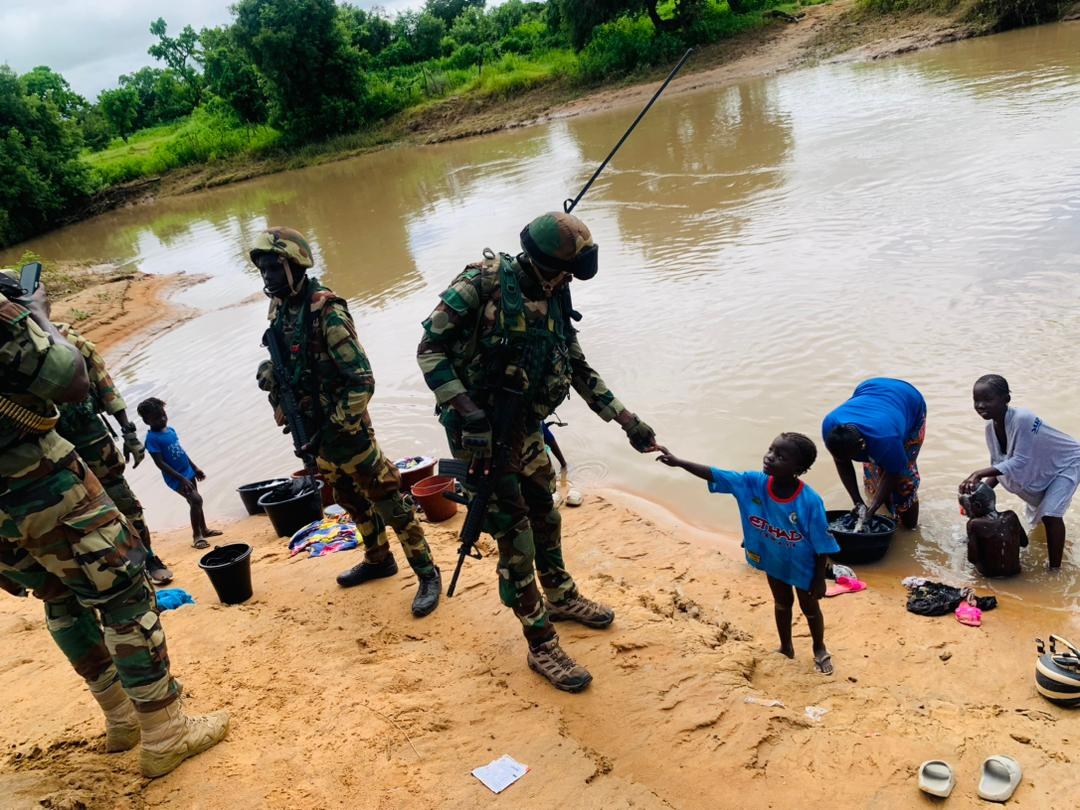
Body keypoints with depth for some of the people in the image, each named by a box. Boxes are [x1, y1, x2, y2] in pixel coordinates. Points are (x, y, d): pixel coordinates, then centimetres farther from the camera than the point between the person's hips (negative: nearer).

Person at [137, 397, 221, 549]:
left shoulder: (171, 430, 4)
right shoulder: (152, 438, -20)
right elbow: (160, 463, -23)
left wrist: (195, 468, 18)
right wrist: (181, 478, -26)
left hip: (188, 472, 8)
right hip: (176, 478, -8)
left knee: (196, 501, 18)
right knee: (196, 500, -17)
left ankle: (204, 530, 34)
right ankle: (197, 535, -5)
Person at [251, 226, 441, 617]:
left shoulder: (325, 312, -22)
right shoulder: (279, 309, 3)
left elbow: (362, 380, -23)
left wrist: (336, 427, -22)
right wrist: (269, 374, 0)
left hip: (345, 426, -8)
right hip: (312, 427, 9)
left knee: (387, 500, -1)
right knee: (350, 498, 22)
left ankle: (427, 575, 10)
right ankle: (378, 560, 41)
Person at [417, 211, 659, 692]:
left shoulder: (554, 301, 2)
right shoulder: (482, 286, -19)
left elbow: (581, 369, 11)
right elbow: (430, 350, -20)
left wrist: (625, 421, 7)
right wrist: (468, 412, -28)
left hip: (525, 431, 7)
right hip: (480, 436, -7)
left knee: (545, 517, 23)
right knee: (516, 540, -1)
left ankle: (560, 598, 47)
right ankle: (542, 646, 15)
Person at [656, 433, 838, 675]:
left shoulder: (810, 501, -35)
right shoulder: (753, 483, -26)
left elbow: (822, 546, -24)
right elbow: (714, 475, -25)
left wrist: (819, 580, -16)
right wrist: (678, 462, -34)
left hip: (803, 567, -3)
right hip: (772, 561, 3)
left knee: (810, 608, 22)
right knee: (782, 604, 27)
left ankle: (820, 650, 50)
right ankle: (786, 648, 51)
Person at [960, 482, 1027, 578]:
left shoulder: (974, 524, -20)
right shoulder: (1011, 516, -8)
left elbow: (972, 558, -19)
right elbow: (1024, 543, 6)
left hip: (989, 573, -4)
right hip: (1013, 570, 4)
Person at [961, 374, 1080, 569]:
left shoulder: (1022, 419, -41)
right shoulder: (991, 427, -17)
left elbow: (1019, 463, -41)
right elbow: (999, 465, -9)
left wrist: (979, 473, -45)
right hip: (1040, 471, 8)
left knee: (1050, 514, -20)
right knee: (1038, 514, 24)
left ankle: (1055, 570, -11)